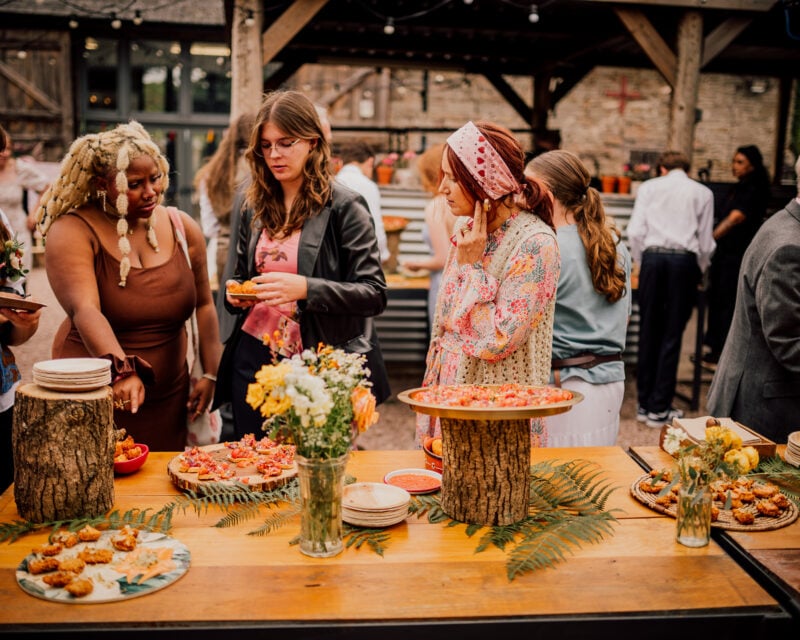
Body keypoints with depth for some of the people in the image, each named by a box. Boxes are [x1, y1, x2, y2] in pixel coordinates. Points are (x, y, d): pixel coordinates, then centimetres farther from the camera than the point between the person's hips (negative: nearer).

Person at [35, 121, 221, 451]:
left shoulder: (182, 227, 3)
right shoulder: (72, 232, -12)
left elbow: (204, 304, 9)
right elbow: (84, 311, -27)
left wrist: (209, 374, 4)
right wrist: (122, 370, -41)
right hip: (93, 400, -3)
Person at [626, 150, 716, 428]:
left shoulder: (648, 187, 13)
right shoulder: (703, 193, 13)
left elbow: (635, 231, 3)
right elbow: (706, 241, 9)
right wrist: (699, 271, 24)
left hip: (653, 257, 1)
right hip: (684, 260, -1)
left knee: (648, 331, 7)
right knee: (672, 335, 3)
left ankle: (644, 404, 13)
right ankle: (659, 408, 6)